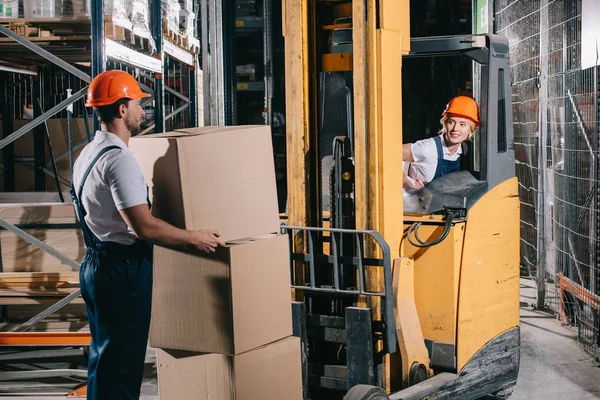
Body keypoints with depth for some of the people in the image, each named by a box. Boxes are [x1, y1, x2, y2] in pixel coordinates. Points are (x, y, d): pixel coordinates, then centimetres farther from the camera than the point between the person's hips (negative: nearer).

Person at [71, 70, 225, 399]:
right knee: (122, 363, -2)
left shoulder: (88, 153, 12)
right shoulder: (118, 159, -20)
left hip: (96, 264, 10)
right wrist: (195, 238, -14)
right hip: (123, 272, -10)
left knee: (104, 357, 19)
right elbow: (144, 226, -25)